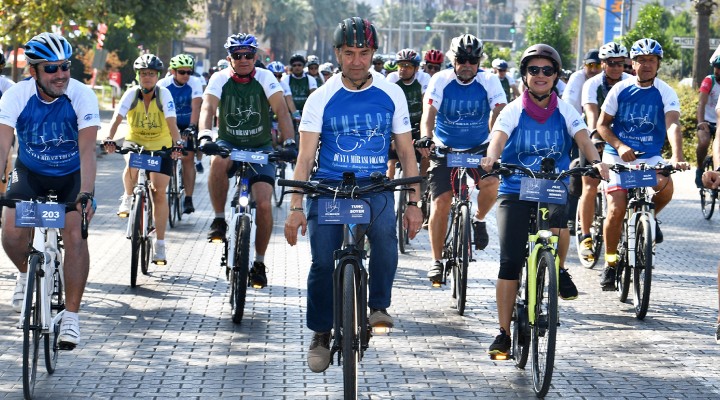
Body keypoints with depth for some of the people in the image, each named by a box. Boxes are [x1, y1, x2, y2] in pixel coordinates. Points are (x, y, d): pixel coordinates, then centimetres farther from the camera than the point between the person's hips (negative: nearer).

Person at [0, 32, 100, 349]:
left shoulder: (82, 96, -25)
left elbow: (87, 150, -32)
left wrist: (86, 195, -45)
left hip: (72, 175, -1)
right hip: (30, 172, 1)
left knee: (75, 236, -18)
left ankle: (71, 316, -8)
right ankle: (26, 274, 16)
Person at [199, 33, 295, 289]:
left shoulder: (265, 78, -10)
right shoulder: (220, 79, -8)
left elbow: (281, 110, -20)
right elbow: (208, 107, -22)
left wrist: (289, 141, -35)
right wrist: (205, 134, -42)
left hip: (260, 148, 0)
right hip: (229, 144, 0)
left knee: (263, 203, -15)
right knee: (218, 161, -37)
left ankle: (259, 262, 3)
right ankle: (219, 220, -18)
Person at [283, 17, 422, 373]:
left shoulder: (391, 94, 4)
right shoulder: (322, 98, 0)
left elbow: (406, 152, 9)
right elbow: (305, 157, -3)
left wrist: (413, 203, 3)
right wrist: (295, 207, -13)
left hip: (375, 187, 0)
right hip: (327, 186, 0)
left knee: (386, 237, -28)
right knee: (323, 262, -11)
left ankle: (379, 306, -6)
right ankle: (320, 334, 8)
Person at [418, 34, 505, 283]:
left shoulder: (489, 81, -9)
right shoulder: (441, 80, -11)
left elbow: (499, 113, -18)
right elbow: (429, 112, -20)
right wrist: (425, 137, -40)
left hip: (479, 149, 0)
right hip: (444, 149, 0)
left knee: (492, 182, -27)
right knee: (441, 202, -8)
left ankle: (479, 220, 4)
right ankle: (437, 260, 4)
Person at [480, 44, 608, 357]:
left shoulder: (564, 112, 4)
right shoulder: (513, 111, 0)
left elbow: (583, 139, -10)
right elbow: (498, 137, -17)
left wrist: (596, 161, -32)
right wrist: (491, 157, -40)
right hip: (515, 191, 0)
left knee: (559, 219, -35)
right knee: (509, 263, -8)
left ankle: (560, 271, -4)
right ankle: (504, 333, 0)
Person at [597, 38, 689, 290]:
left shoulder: (665, 93, -6)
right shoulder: (620, 90, -3)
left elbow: (673, 125, -20)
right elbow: (602, 124, 1)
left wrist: (677, 157, -38)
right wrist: (620, 146, -18)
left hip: (650, 157, 0)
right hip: (618, 156, 0)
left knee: (666, 187, -30)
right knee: (616, 210, -13)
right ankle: (610, 262, 6)